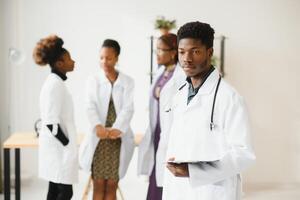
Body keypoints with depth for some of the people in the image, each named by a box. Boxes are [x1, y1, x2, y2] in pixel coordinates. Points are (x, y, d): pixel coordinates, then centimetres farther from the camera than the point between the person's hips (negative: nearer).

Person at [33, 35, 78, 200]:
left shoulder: (54, 82, 12)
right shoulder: (55, 84, -18)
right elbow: (51, 121, -22)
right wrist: (68, 144, -15)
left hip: (56, 146, 10)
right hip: (59, 147, -10)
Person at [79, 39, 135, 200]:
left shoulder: (127, 82, 5)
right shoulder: (93, 80, 5)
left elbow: (128, 108, -7)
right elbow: (91, 107, -7)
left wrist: (118, 129, -25)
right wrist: (97, 126, -26)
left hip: (118, 139, 0)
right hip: (98, 138, 0)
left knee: (111, 186, 5)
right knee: (98, 185, 2)